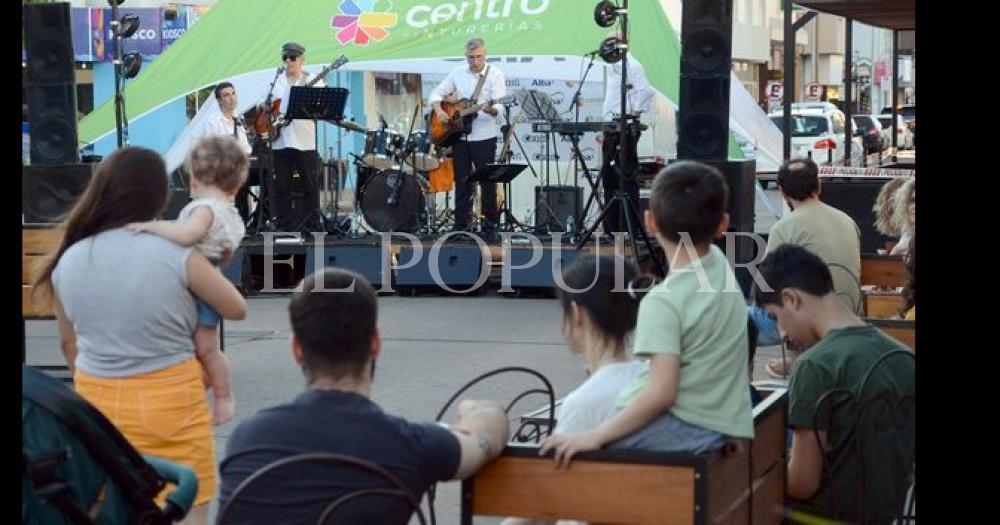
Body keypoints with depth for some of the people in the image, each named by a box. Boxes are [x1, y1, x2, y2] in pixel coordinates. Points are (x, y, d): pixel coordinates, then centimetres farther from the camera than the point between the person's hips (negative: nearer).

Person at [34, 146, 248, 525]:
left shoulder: (66, 261, -4)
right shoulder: (175, 256, -16)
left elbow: (69, 344, 9)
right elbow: (236, 309, -2)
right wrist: (204, 277, 16)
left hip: (97, 398, 4)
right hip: (169, 398, -3)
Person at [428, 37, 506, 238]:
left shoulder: (495, 75, -5)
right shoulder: (458, 73, 9)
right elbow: (436, 93, 12)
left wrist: (491, 110, -36)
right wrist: (439, 111, -7)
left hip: (484, 137, -4)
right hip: (459, 136, 4)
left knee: (487, 182, -1)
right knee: (462, 182, 8)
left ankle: (491, 226, 8)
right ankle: (462, 226, 14)